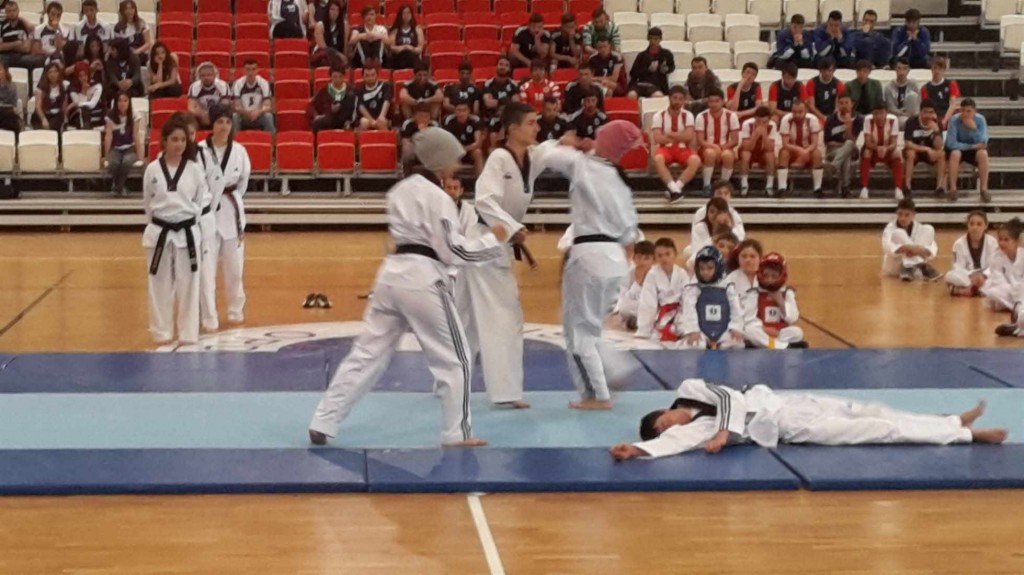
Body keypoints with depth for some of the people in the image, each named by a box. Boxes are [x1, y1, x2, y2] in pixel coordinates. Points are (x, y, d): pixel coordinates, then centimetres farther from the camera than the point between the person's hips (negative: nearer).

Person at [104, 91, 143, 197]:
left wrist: (139, 157, -13)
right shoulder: (110, 116, -5)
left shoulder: (134, 117, -5)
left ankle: (118, 187, -10)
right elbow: (108, 136, -8)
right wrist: (106, 156, -12)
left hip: (130, 149, 0)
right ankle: (121, 186, -3)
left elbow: (137, 137, -8)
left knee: (127, 162, -35)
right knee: (113, 163, -34)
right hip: (115, 149, 0)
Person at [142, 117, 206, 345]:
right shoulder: (152, 169, -2)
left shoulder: (194, 170, -2)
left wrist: (185, 221, 6)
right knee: (160, 284, 7)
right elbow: (147, 203, 9)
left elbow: (200, 202, 7)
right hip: (159, 232, 0)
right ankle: (162, 332, 20)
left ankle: (188, 333, 14)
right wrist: (160, 223, 9)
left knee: (188, 284, 4)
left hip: (187, 233, 0)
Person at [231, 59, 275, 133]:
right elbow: (236, 106, -12)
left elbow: (267, 106, -13)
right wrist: (246, 112, -34)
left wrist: (258, 112, -36)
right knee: (234, 116, -31)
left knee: (268, 116, -31)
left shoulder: (263, 83, -8)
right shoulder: (238, 84, -8)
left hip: (259, 116, 0)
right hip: (243, 116, 0)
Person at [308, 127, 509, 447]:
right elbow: (453, 250, -12)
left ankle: (323, 423, 7)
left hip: (392, 273, 8)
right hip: (423, 280, -8)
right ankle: (456, 434, 11)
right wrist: (494, 241, -2)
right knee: (454, 359, 6)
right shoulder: (439, 199, -10)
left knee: (367, 353, 9)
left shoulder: (401, 190, 15)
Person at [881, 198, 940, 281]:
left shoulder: (919, 228, -6)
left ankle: (911, 269, -22)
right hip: (893, 268, -3)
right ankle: (923, 267, -31)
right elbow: (887, 246, -37)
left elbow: (933, 248, -16)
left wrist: (923, 251, -40)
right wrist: (907, 247, -53)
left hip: (912, 264, 3)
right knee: (898, 233, -27)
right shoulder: (891, 227, -16)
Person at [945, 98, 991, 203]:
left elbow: (983, 143, -23)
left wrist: (973, 128, -35)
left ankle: (984, 189, -23)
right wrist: (972, 146, -25)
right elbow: (950, 143, -26)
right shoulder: (955, 120, -20)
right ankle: (953, 189, -26)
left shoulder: (980, 119, -15)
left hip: (974, 150, 1)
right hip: (959, 149, -1)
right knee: (955, 153, -34)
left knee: (983, 153, -30)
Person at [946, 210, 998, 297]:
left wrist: (982, 276, -31)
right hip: (966, 277, -1)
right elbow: (958, 267, -11)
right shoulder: (959, 243, -8)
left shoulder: (992, 242, -7)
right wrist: (971, 276, -31)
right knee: (950, 276, -32)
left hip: (986, 277, 1)